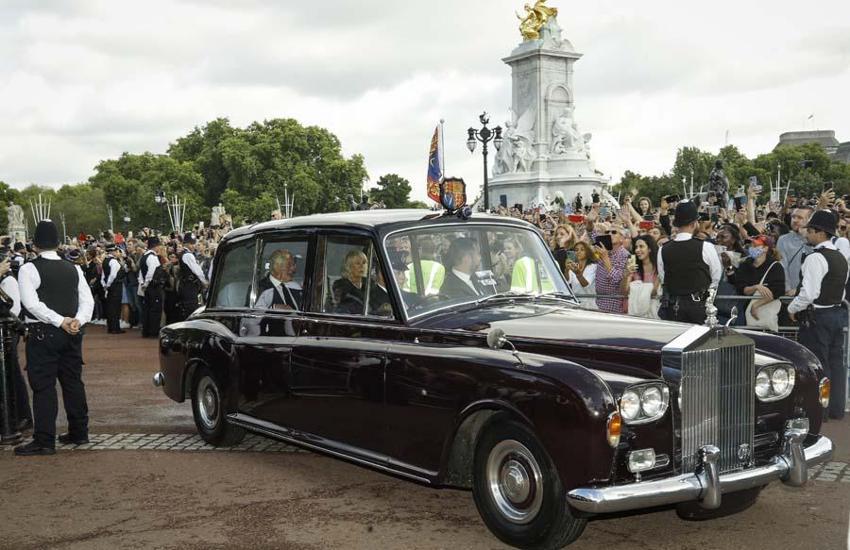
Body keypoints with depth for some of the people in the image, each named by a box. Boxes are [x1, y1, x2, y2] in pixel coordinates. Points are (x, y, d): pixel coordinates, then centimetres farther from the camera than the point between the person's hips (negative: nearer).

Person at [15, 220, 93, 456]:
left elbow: (31, 303, -17)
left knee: (43, 386, -3)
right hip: (71, 335, 6)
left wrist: (60, 321, -16)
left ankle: (44, 441, -1)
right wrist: (77, 321, -8)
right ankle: (79, 432, 20)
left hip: (43, 334, -6)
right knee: (73, 382, 13)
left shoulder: (29, 269, -7)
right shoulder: (73, 269, 9)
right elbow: (88, 300, 4)